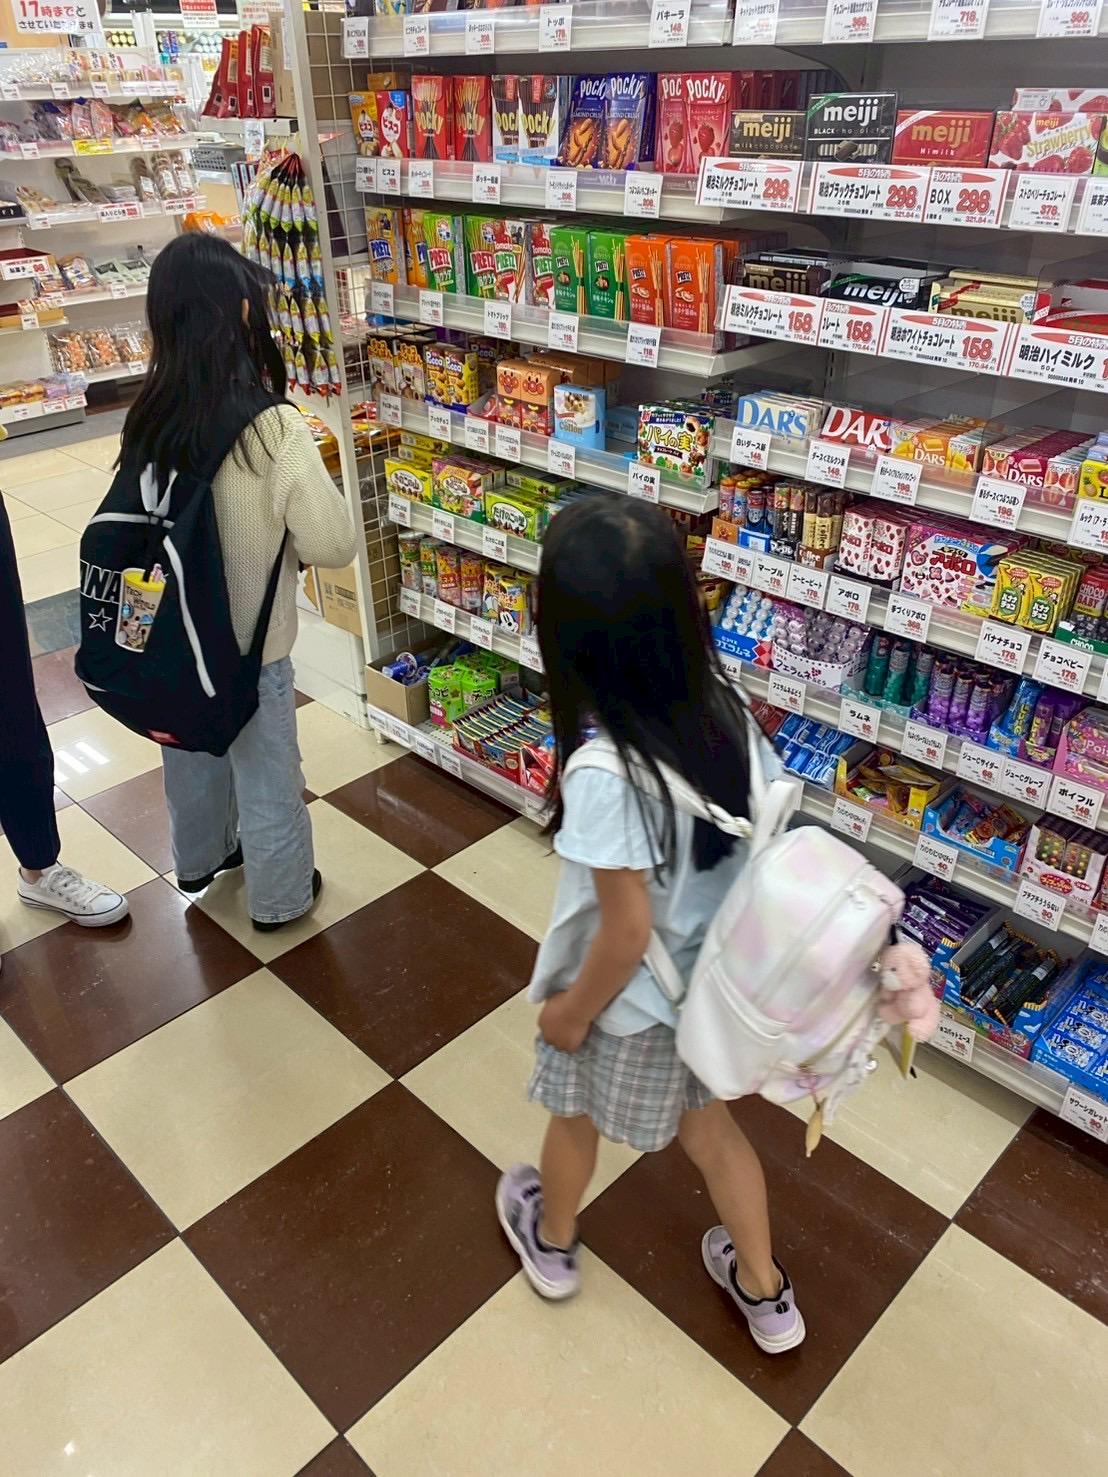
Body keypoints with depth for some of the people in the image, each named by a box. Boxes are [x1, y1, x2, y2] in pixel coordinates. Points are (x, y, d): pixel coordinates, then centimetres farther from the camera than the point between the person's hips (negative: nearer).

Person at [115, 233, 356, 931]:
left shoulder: (148, 418, -10)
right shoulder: (273, 426, -26)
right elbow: (333, 544, -22)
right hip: (246, 642, -5)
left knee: (193, 755, 27)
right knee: (265, 774, 16)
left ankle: (200, 858, 51)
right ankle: (281, 896, 36)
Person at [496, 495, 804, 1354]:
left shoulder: (602, 774, -36)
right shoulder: (722, 704, -16)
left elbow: (627, 930, -28)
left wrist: (571, 1012, -9)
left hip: (629, 1001, -5)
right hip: (710, 979, 6)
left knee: (575, 1118, 26)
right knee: (706, 1123, 29)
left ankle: (552, 1243, 57)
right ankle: (765, 1292, 49)